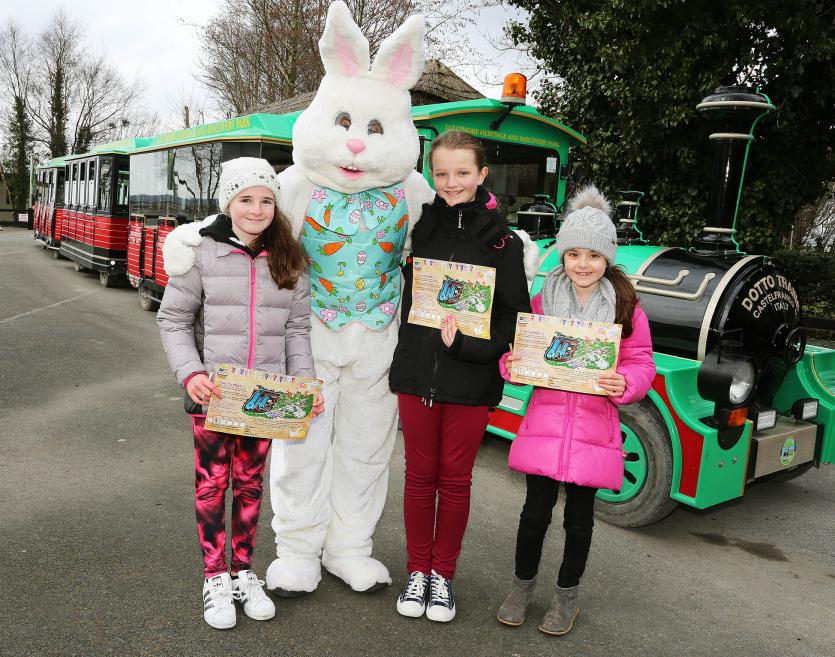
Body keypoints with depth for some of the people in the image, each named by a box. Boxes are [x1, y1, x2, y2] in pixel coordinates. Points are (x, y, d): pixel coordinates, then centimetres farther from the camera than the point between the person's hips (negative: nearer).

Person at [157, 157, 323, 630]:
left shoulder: (290, 260, 1)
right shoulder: (202, 253, -7)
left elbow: (298, 328, 5)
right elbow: (174, 319, -2)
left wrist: (305, 380, -6)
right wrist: (190, 373, -15)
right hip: (211, 393, -2)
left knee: (251, 483, 14)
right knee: (213, 483, 8)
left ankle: (244, 572, 31)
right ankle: (215, 579, 25)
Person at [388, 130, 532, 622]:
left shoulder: (501, 240, -4)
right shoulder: (421, 227, 4)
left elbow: (515, 316, -4)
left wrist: (467, 343, -17)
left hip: (471, 381, -2)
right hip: (416, 373, 2)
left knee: (455, 479, 11)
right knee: (420, 475, 12)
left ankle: (443, 574, 29)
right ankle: (418, 570, 30)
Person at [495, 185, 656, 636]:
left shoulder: (625, 307, 0)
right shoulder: (543, 300, 3)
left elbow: (642, 364, 1)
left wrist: (624, 384, -19)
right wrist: (511, 364, -13)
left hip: (593, 428, 0)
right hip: (544, 422, 1)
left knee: (579, 516, 13)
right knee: (536, 510, 7)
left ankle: (567, 594, 33)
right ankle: (522, 583, 31)